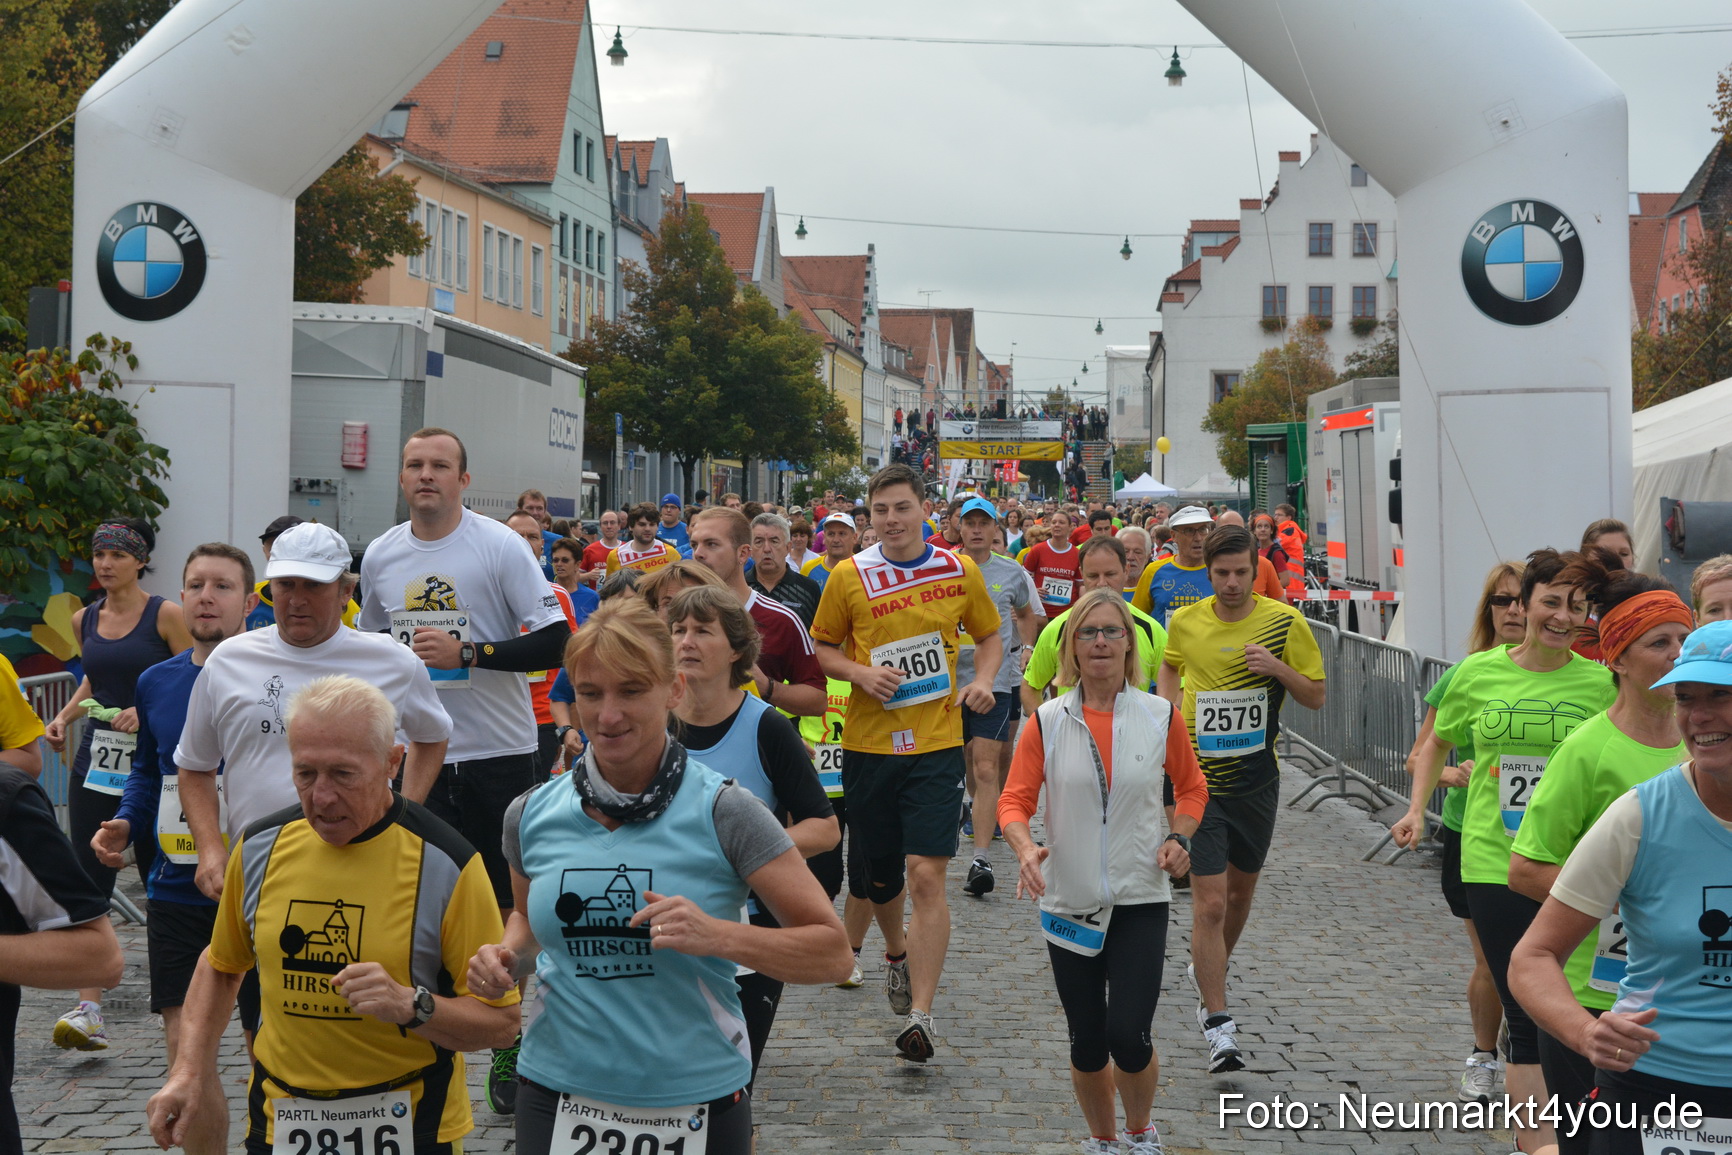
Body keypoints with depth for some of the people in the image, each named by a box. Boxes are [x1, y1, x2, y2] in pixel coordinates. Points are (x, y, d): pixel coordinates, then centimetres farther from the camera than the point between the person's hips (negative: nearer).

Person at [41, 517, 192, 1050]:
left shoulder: (166, 615, -6)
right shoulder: (84, 620, 10)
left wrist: (148, 713, -21)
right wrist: (65, 715, 11)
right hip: (95, 760, 4)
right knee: (90, 884, -4)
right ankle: (89, 1011, -7)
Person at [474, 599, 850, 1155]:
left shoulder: (723, 812, -12)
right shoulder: (531, 816, -1)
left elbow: (832, 953, -12)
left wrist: (717, 936, -26)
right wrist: (507, 959, -2)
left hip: (696, 1104, -2)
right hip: (556, 1096, 3)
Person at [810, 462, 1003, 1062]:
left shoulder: (960, 570, 2)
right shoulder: (849, 576, 0)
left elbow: (989, 635, 16)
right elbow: (823, 647, 8)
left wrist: (984, 678, -3)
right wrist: (860, 673, -11)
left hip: (936, 742, -1)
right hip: (868, 743, 1)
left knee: (925, 874, -12)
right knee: (878, 873, 13)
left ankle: (920, 1014, -9)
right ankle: (896, 953, 46)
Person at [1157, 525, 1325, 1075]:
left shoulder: (1285, 623, -6)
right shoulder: (1184, 622, -2)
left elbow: (1316, 697, 0)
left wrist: (1280, 669, -19)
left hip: (1257, 778, 2)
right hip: (1199, 777, -2)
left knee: (1241, 891, 18)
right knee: (1209, 902, -10)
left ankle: (1207, 972, 45)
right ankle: (1218, 1024, -7)